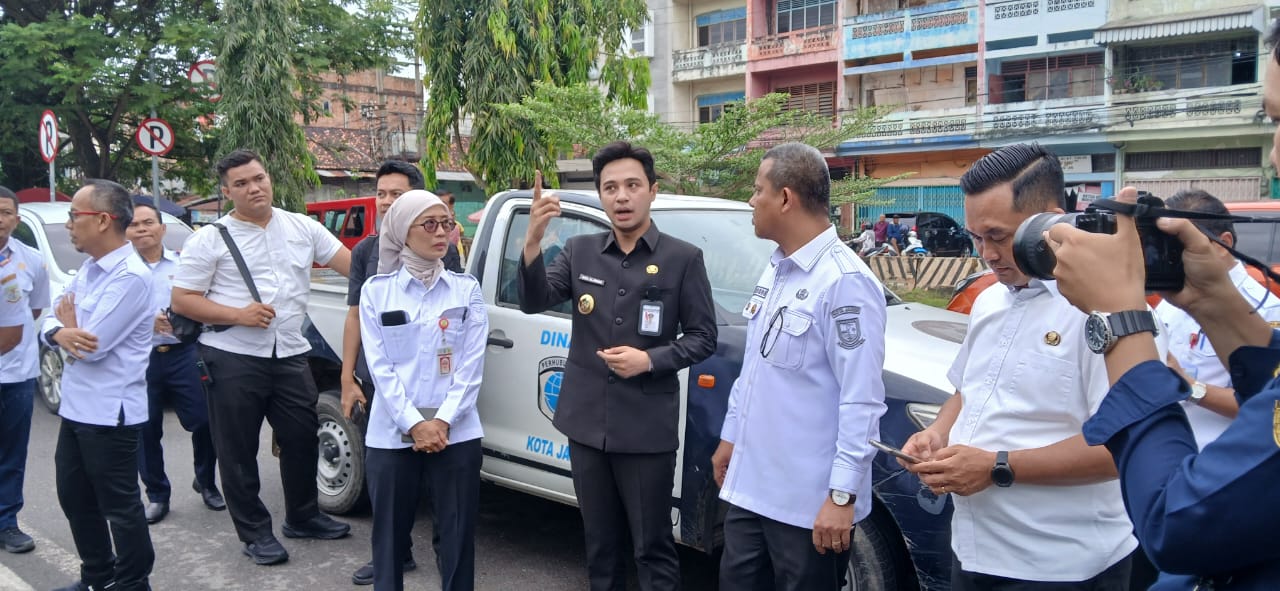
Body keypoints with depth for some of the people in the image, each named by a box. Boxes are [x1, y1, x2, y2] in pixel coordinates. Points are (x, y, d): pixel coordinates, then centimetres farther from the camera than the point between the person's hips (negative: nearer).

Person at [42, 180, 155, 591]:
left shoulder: (131, 275, -20)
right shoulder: (88, 268, 10)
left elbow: (94, 345, -23)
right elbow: (52, 319, 9)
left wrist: (69, 327, -2)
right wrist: (60, 333, -15)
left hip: (109, 412, -10)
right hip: (76, 407, 10)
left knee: (119, 506, 4)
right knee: (75, 499, 20)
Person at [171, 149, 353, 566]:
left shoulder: (303, 227, 5)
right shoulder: (211, 239, -4)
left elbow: (353, 265, 3)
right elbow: (181, 300, -5)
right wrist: (239, 315, -17)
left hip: (290, 355, 3)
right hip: (233, 358, -3)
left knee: (302, 438, 13)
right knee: (238, 450, 5)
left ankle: (302, 516, 32)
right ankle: (255, 532, 20)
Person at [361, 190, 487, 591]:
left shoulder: (466, 289, 4)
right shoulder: (376, 290, 2)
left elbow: (472, 365, -2)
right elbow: (379, 366, -4)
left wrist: (443, 421, -12)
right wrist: (414, 424, -13)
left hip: (455, 434, 0)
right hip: (392, 435, 0)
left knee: (457, 535, 6)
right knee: (390, 533, 11)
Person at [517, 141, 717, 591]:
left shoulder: (683, 258, -4)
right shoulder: (579, 251, 5)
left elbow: (703, 338, -2)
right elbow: (533, 302, -7)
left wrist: (649, 360, -18)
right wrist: (533, 240, -22)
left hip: (647, 429, -3)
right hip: (586, 423, 4)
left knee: (652, 546, 5)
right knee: (600, 542, 17)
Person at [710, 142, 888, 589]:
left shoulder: (845, 282, -19)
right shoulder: (774, 271, 11)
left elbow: (861, 401, -22)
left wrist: (842, 495, -22)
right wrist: (731, 436, 22)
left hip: (808, 502, -9)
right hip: (751, 486, 9)